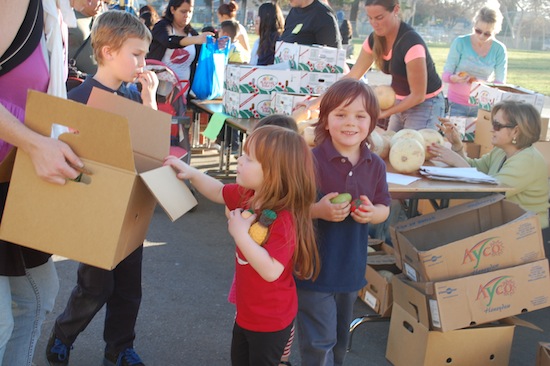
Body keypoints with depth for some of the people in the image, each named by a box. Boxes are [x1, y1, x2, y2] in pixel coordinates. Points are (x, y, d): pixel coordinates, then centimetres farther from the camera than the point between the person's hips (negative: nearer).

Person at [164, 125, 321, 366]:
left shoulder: (284, 220, -33)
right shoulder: (247, 195, -6)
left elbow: (271, 271, -38)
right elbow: (218, 192, 13)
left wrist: (240, 234, -35)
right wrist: (192, 173, 0)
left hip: (270, 321, -9)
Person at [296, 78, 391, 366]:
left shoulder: (375, 166, -1)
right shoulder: (311, 161, -18)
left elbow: (384, 208, 10)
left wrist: (372, 213, -12)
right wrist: (318, 210, -29)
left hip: (351, 268, 6)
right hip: (314, 266, -5)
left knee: (340, 340, 24)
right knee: (320, 343, -1)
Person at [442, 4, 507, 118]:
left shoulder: (499, 49, -7)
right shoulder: (460, 42, -11)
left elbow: (500, 83, -5)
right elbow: (446, 74, -8)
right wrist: (454, 78, -31)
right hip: (457, 104, -1)